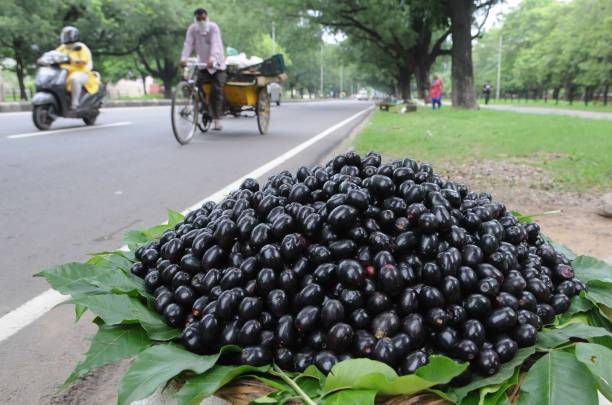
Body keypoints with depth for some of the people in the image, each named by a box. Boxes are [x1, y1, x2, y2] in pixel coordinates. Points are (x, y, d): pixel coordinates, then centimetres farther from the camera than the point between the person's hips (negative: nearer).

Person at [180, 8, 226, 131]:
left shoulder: (213, 27, -14)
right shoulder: (192, 29, -5)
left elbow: (215, 44, -30)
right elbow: (188, 44, -17)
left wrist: (212, 59, -47)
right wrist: (183, 58, -36)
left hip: (217, 64, -3)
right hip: (202, 64, 3)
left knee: (216, 90, -14)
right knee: (198, 88, -13)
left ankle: (217, 120, -9)